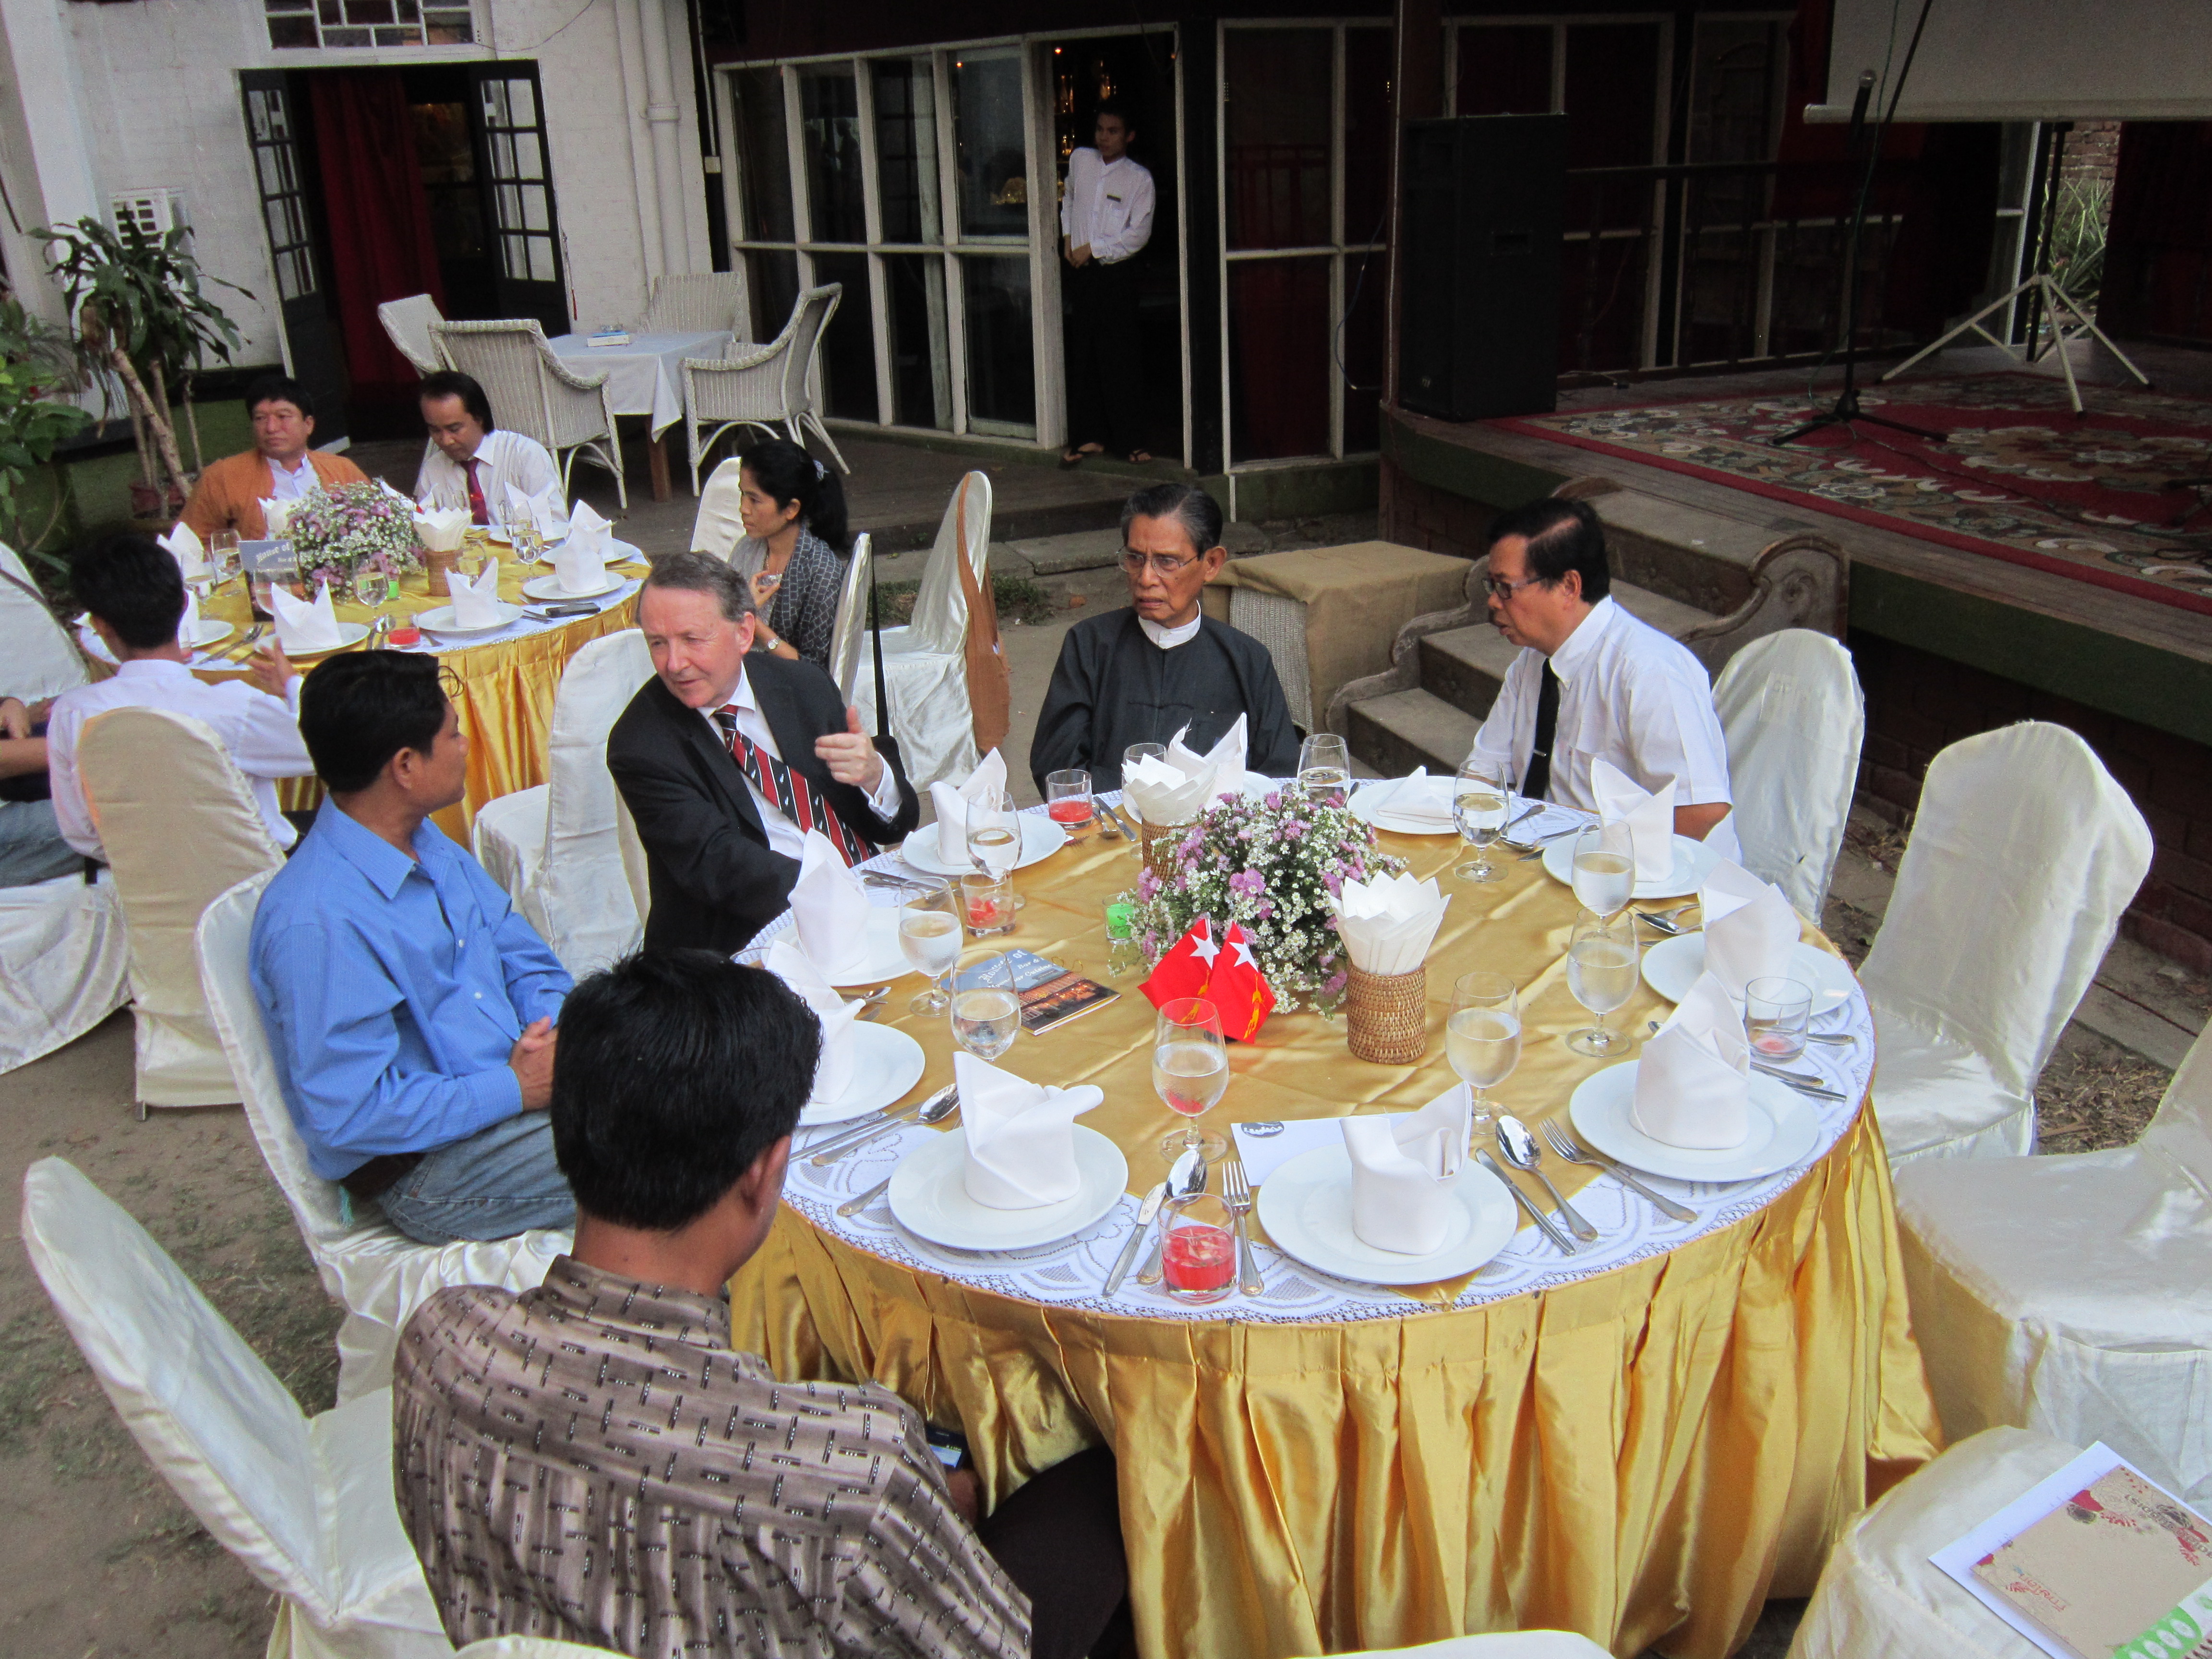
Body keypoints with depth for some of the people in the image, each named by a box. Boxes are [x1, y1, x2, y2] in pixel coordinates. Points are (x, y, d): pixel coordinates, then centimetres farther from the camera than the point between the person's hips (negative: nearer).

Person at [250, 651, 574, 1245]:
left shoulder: (428, 843, 6)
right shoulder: (316, 923, -22)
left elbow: (527, 961, 13)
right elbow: (348, 1115, -24)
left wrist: (554, 1033, -8)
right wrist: (515, 1089, -18)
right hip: (424, 1165, -8)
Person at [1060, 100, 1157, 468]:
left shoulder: (1139, 179, -3)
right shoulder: (1079, 160, 8)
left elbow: (1138, 234, -8)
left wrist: (1093, 248, -10)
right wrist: (1068, 239, 13)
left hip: (1117, 272, -3)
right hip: (1080, 272, 3)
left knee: (1121, 357, -3)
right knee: (1083, 357, 5)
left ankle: (1126, 439, 5)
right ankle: (1089, 436, 13)